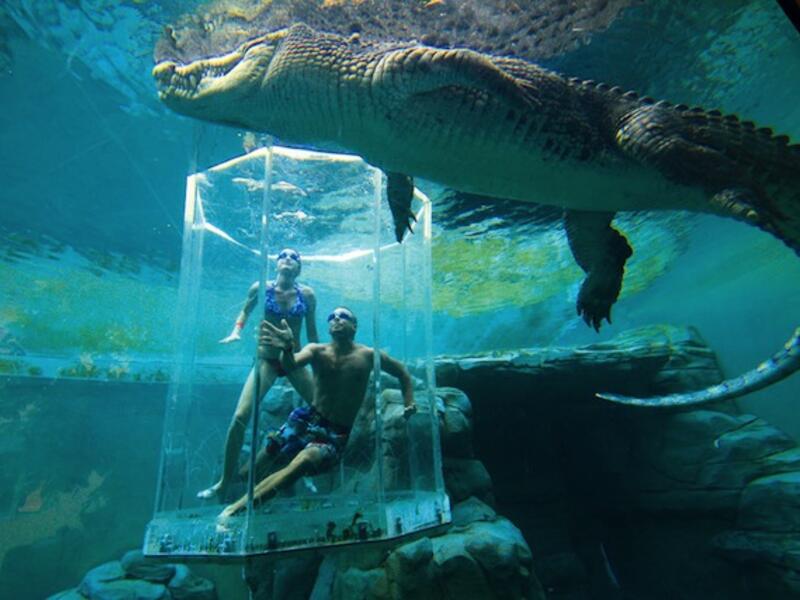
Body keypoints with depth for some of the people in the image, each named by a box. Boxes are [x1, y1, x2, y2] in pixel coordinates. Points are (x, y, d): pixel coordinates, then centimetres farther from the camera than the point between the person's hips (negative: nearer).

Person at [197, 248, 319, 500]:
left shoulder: (306, 294, -4)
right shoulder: (261, 288, -6)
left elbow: (312, 333, 5)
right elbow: (245, 312, 13)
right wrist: (236, 330, -6)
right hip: (266, 359, -1)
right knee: (240, 417, -14)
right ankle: (224, 484, 4)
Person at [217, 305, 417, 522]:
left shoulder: (368, 356, -4)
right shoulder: (317, 351, -4)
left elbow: (402, 372, 10)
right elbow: (290, 366, -25)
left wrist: (409, 403, -4)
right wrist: (287, 349, -48)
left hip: (337, 434, -3)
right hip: (306, 420, 3)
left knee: (304, 461, -29)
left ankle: (240, 505, -26)